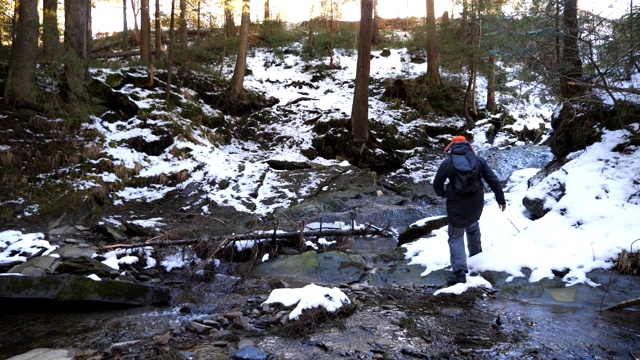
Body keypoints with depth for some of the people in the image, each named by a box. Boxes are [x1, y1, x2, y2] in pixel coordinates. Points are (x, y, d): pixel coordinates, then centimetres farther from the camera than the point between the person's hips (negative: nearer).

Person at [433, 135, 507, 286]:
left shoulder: (447, 163, -6)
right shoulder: (479, 160, 0)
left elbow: (437, 185, -1)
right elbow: (493, 180, 1)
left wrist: (443, 194, 21)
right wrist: (501, 199, 10)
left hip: (456, 206, -3)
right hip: (476, 204, 3)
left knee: (456, 237, 2)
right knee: (473, 226, 31)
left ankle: (459, 272, -11)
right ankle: (476, 253, 49)